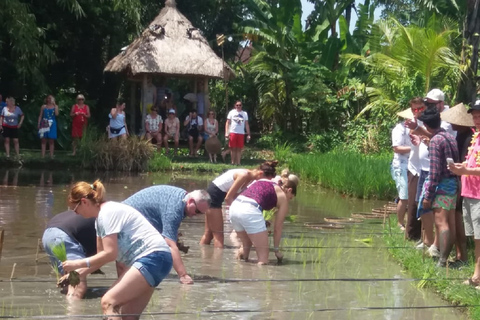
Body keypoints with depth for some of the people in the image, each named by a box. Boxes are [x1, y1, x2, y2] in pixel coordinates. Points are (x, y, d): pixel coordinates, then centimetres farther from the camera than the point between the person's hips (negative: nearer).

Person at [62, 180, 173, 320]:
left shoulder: (108, 212, -11)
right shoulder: (101, 217, 20)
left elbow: (110, 254, -16)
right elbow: (101, 254, 21)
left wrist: (78, 264, -10)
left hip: (154, 258, -11)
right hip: (149, 260, 11)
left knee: (108, 302, -21)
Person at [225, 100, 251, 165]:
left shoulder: (244, 114, 10)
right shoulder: (232, 112, 4)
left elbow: (247, 125, 11)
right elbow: (227, 123, 3)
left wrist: (248, 134, 5)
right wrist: (226, 133, -7)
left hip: (241, 133, 1)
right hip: (233, 132, -1)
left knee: (239, 149, 1)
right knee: (233, 148, 0)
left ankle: (238, 162, 3)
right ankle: (233, 162, 7)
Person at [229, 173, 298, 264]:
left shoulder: (263, 182, 32)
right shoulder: (283, 197, 14)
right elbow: (277, 228, 14)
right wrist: (276, 250, 27)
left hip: (234, 207, 8)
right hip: (250, 210, -7)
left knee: (247, 245, 29)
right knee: (263, 255, 0)